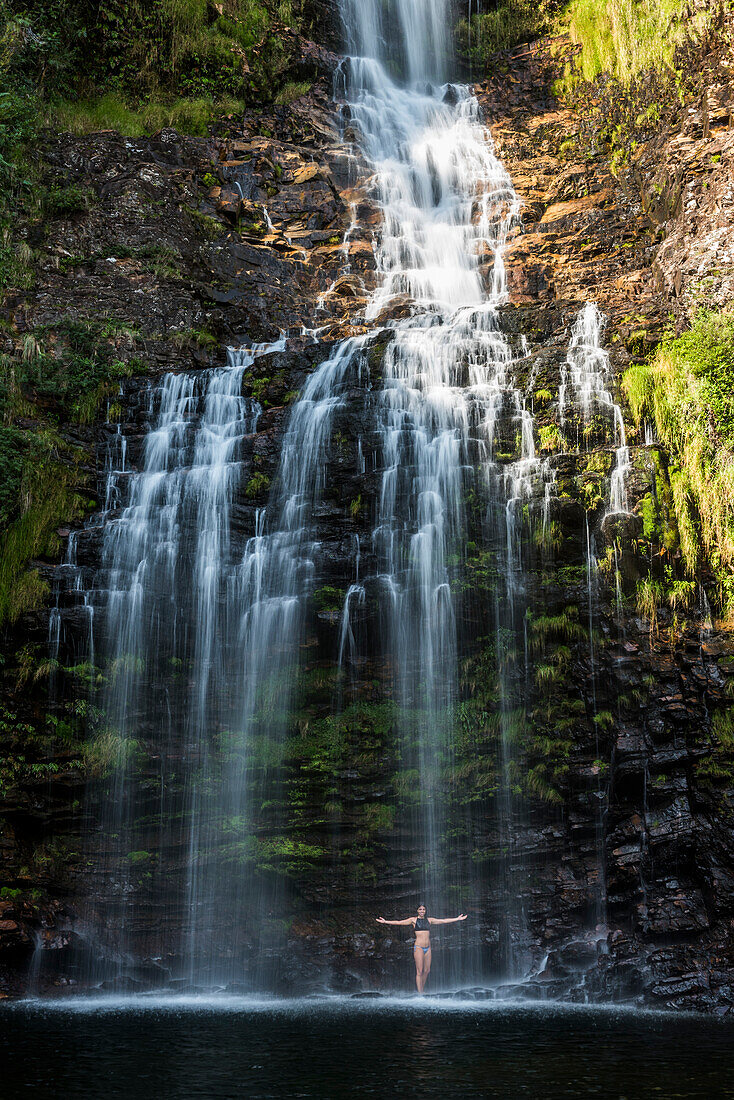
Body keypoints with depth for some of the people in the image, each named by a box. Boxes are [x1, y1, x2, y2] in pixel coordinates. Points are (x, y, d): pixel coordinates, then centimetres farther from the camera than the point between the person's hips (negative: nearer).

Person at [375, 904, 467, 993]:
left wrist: (457, 919, 18)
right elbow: (399, 922, -6)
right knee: (419, 971, -6)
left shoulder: (429, 920, 11)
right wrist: (385, 922, -15)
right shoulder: (413, 920, 0)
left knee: (427, 970, 5)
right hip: (418, 947, -5)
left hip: (428, 948, 5)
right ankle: (420, 993, -4)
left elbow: (444, 920, 16)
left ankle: (422, 989, 20)